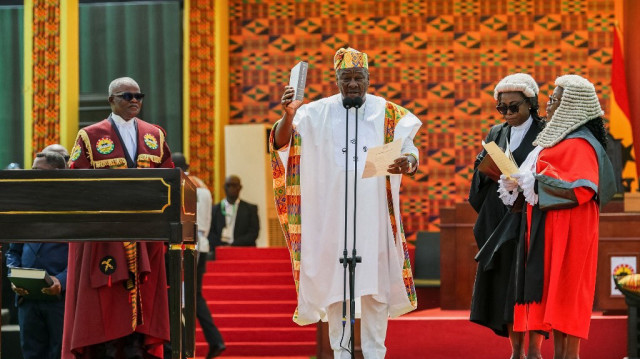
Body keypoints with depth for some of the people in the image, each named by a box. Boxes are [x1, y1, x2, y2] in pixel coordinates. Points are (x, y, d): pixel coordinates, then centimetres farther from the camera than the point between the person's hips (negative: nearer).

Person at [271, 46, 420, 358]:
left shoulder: (388, 113, 6)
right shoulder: (317, 113, 3)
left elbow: (409, 149, -3)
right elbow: (281, 143, -7)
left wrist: (408, 162, -28)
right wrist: (288, 116, -29)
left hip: (373, 213, 0)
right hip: (332, 212, 0)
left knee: (375, 285, -1)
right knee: (333, 282, 0)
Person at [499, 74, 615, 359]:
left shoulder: (579, 144, -14)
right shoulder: (559, 138, 16)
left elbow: (580, 190, -24)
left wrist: (531, 183, -17)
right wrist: (521, 184, 3)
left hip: (569, 230, -10)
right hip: (549, 229, 10)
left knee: (565, 293, -9)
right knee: (552, 294, 8)